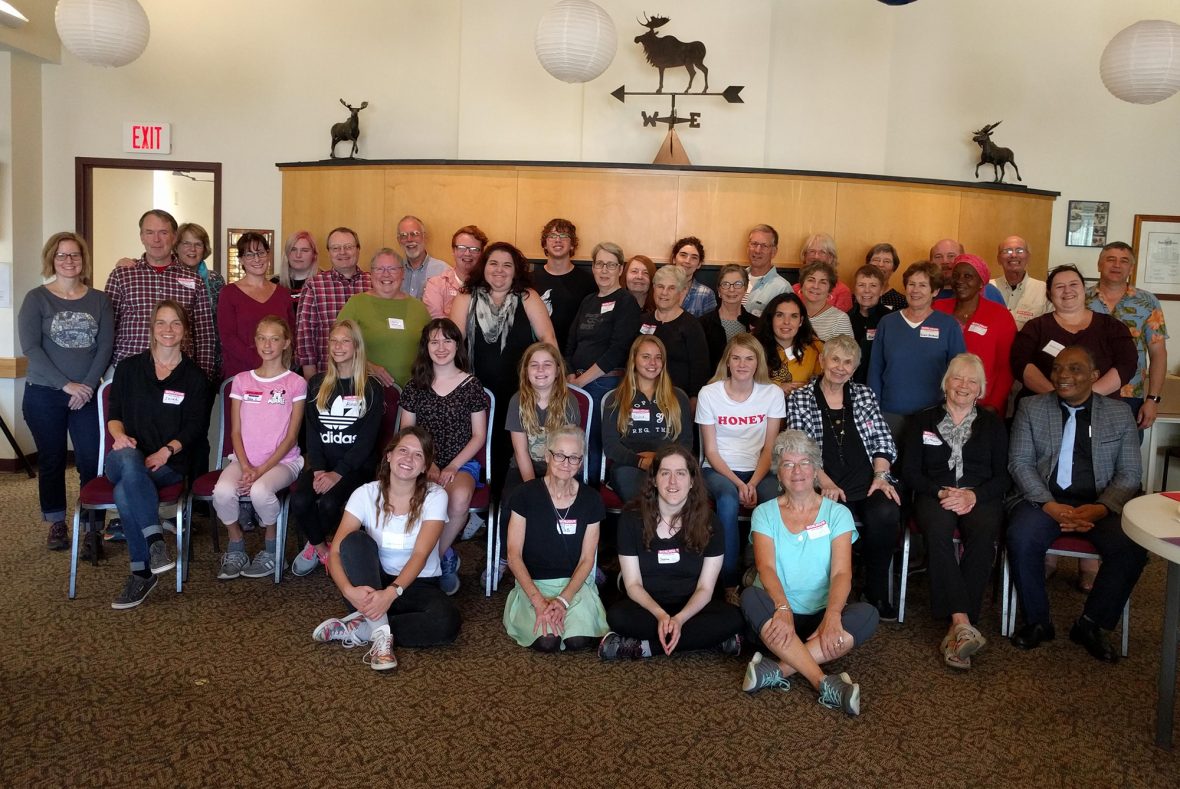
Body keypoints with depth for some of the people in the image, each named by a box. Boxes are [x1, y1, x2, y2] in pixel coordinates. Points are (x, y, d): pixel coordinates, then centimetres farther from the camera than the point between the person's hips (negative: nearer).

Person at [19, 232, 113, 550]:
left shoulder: (99, 300, 6)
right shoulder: (36, 298, 1)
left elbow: (105, 346, 1)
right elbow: (30, 347, -7)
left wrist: (88, 386, -11)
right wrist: (66, 384, -14)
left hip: (88, 395, 1)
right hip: (44, 395, -1)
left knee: (92, 462, -5)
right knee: (52, 460, 8)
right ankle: (56, 523, 20)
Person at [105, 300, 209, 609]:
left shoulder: (194, 377, 10)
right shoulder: (129, 368, 15)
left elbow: (193, 428, 3)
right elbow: (113, 414, 12)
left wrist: (167, 450, -15)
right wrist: (120, 434, -12)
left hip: (169, 463, -1)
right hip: (126, 458, 1)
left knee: (125, 491, -33)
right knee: (129, 458, -38)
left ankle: (142, 572, -29)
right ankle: (155, 539, -43)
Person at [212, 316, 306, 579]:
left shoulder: (295, 383, 1)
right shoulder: (242, 380, 11)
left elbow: (291, 436, -3)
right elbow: (236, 432, 7)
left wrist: (261, 470, -13)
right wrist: (246, 467, -11)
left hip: (282, 460, -3)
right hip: (244, 459, 3)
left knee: (260, 491, -35)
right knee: (223, 491, -29)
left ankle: (271, 549, -7)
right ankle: (236, 547, -3)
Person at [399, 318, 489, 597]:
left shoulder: (471, 385, 4)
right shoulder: (415, 386, 9)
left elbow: (479, 436, 3)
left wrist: (453, 467, -9)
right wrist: (429, 465, -6)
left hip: (462, 462, -1)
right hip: (424, 462, 1)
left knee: (459, 498, -35)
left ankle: (435, 558, -9)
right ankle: (445, 557, -10)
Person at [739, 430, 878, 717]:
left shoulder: (837, 513, 4)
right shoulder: (765, 513, 4)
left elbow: (841, 573, -9)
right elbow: (766, 568, -12)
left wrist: (832, 614, -29)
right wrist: (783, 608, -32)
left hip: (822, 614, 1)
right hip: (778, 611, 0)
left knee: (867, 615, -28)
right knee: (750, 597, -32)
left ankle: (778, 669, -30)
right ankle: (824, 683, -37)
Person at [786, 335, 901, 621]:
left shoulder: (864, 395, 18)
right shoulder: (800, 399, 9)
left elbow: (883, 442, 13)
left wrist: (880, 475, -5)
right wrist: (826, 483, -15)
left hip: (868, 482, 3)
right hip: (827, 486, -2)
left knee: (886, 514, -29)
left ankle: (877, 593, -9)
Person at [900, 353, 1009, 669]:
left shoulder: (993, 423, 19)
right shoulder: (923, 421, 17)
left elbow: (1003, 477, 10)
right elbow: (910, 472, 9)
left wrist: (974, 495, -10)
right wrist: (941, 492, -9)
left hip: (980, 497, 1)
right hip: (935, 495, 0)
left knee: (984, 533, -35)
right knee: (938, 530, -37)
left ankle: (956, 630, -37)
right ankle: (964, 624, -44)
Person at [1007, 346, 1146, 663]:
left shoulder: (1120, 413, 8)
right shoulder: (1031, 408, 7)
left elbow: (1129, 473, 4)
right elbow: (1020, 462, 1)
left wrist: (1100, 508, -15)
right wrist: (1050, 506, -15)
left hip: (1100, 504, 1)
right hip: (1045, 500, -1)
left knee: (1132, 547, -27)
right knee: (1021, 539, -31)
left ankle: (1091, 625, -5)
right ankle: (1037, 622, -8)